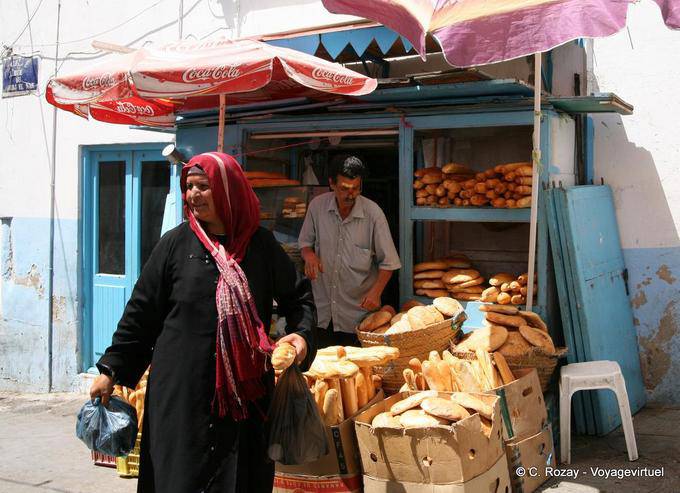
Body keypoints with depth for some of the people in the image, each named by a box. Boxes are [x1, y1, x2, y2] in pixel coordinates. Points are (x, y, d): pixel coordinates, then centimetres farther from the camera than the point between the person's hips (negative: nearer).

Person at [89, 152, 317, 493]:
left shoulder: (261, 244, 3)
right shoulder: (176, 244, 0)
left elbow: (298, 295, 13)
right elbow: (141, 311, 3)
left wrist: (302, 334, -5)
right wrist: (111, 369, 3)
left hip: (246, 386, 1)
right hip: (182, 387, -1)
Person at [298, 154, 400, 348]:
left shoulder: (372, 212, -11)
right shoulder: (317, 206, -5)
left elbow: (388, 262, -6)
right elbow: (305, 241, 9)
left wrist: (376, 291, -19)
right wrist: (308, 254, -13)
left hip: (358, 309, -2)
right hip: (321, 310, 2)